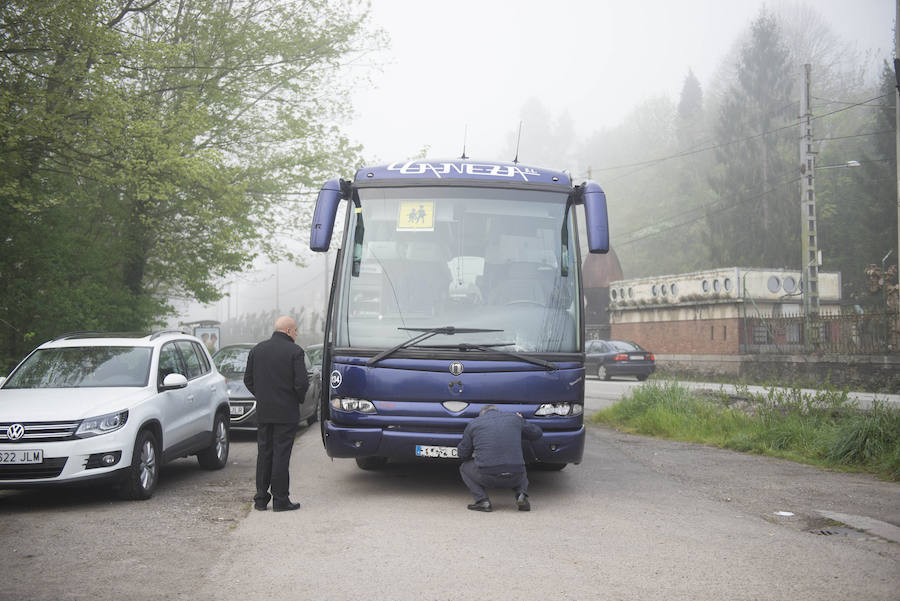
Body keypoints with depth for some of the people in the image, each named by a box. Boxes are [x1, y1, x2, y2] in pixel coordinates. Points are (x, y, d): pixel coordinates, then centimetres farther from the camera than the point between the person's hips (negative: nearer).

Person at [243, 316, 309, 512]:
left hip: (263, 412, 5)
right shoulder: (294, 351, -11)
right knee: (281, 455, -1)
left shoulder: (257, 349, 6)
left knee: (264, 454, 12)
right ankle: (280, 500, 1)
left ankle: (261, 499, 14)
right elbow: (301, 383, -15)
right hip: (286, 412, -5)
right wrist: (299, 398, 4)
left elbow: (248, 380, 9)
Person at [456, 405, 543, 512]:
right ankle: (521, 494, 7)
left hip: (487, 477, -3)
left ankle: (482, 500, 5)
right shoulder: (514, 418, 14)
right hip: (514, 479, 3)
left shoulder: (473, 424, 9)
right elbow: (537, 433, 27)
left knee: (465, 468, 27)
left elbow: (463, 454, 15)